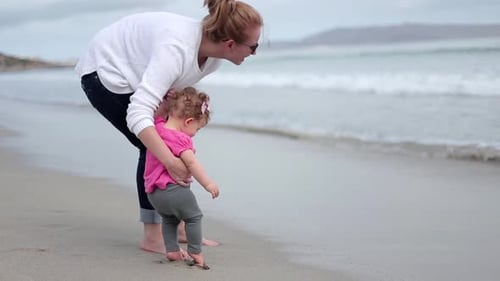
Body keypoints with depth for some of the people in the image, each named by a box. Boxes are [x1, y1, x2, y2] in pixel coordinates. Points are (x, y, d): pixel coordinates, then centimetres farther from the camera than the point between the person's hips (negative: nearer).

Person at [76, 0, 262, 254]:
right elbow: (137, 114, -45)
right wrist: (170, 161, -50)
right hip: (104, 72, -8)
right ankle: (152, 237, -6)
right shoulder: (176, 49, -39)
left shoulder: (213, 59, -13)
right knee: (155, 147, -13)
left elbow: (174, 88, 5)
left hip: (131, 75, 8)